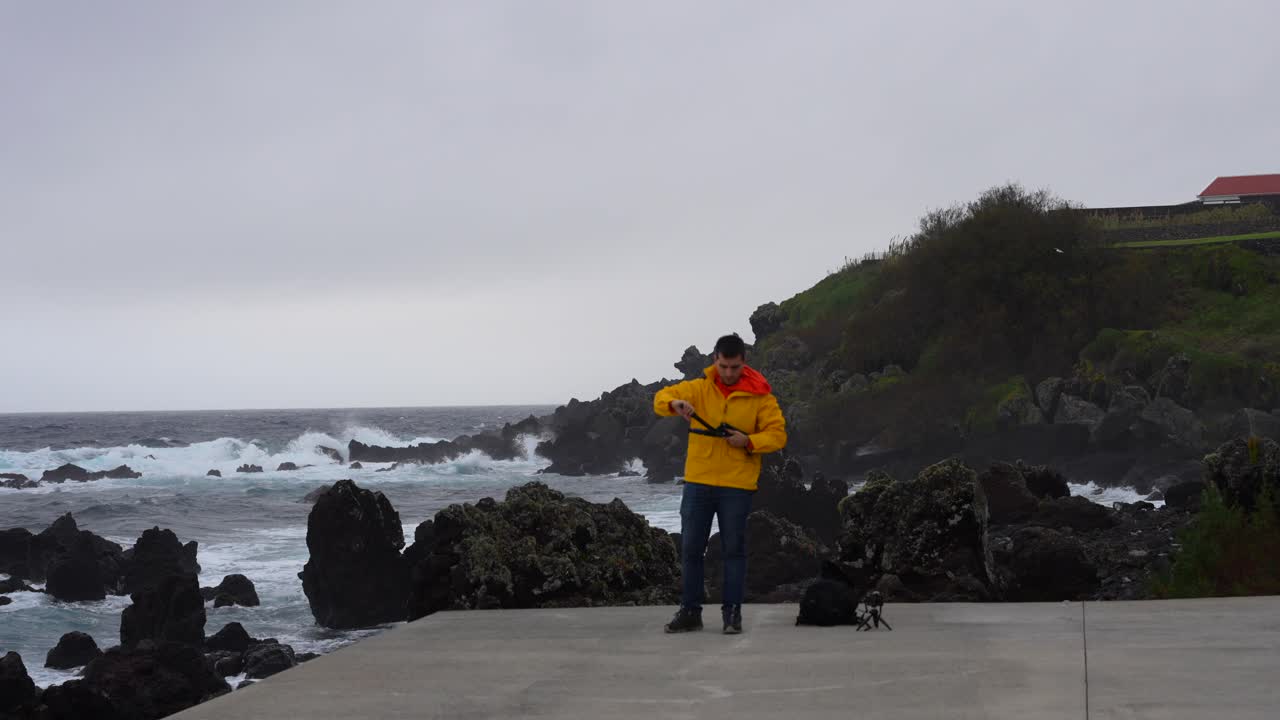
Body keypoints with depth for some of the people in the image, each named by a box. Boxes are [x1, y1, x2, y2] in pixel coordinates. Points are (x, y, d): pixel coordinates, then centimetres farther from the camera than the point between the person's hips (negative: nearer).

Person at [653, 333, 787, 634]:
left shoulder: (760, 395, -2)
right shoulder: (699, 388, 2)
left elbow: (778, 434, -2)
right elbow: (661, 398, -5)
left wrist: (749, 441, -19)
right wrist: (674, 404, -28)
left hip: (737, 485, -2)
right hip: (698, 482, 2)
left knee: (734, 549, 2)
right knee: (690, 548, 6)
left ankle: (732, 613, 11)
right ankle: (690, 611, 15)